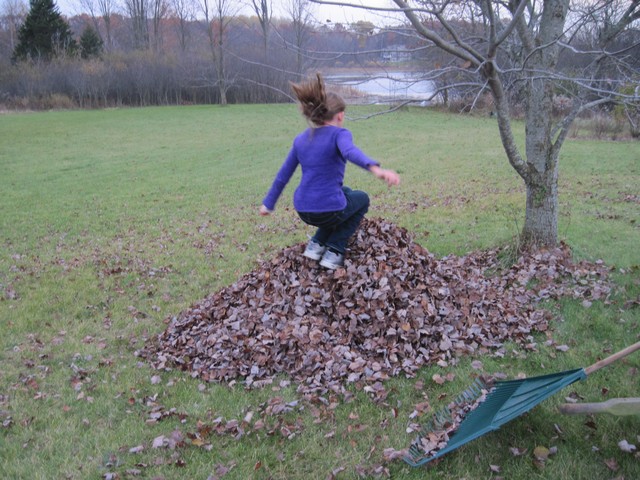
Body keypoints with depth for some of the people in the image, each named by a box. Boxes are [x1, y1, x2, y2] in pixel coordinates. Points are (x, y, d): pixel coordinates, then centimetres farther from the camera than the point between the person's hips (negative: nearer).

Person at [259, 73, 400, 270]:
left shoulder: (301, 139, 8)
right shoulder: (339, 134, -9)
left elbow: (283, 175, 14)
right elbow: (351, 152, -32)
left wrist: (268, 203, 26)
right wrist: (376, 169, -51)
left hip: (304, 211, 6)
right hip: (328, 210, -6)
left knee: (346, 193, 35)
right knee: (362, 199, 28)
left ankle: (317, 244, 23)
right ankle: (334, 251, 13)